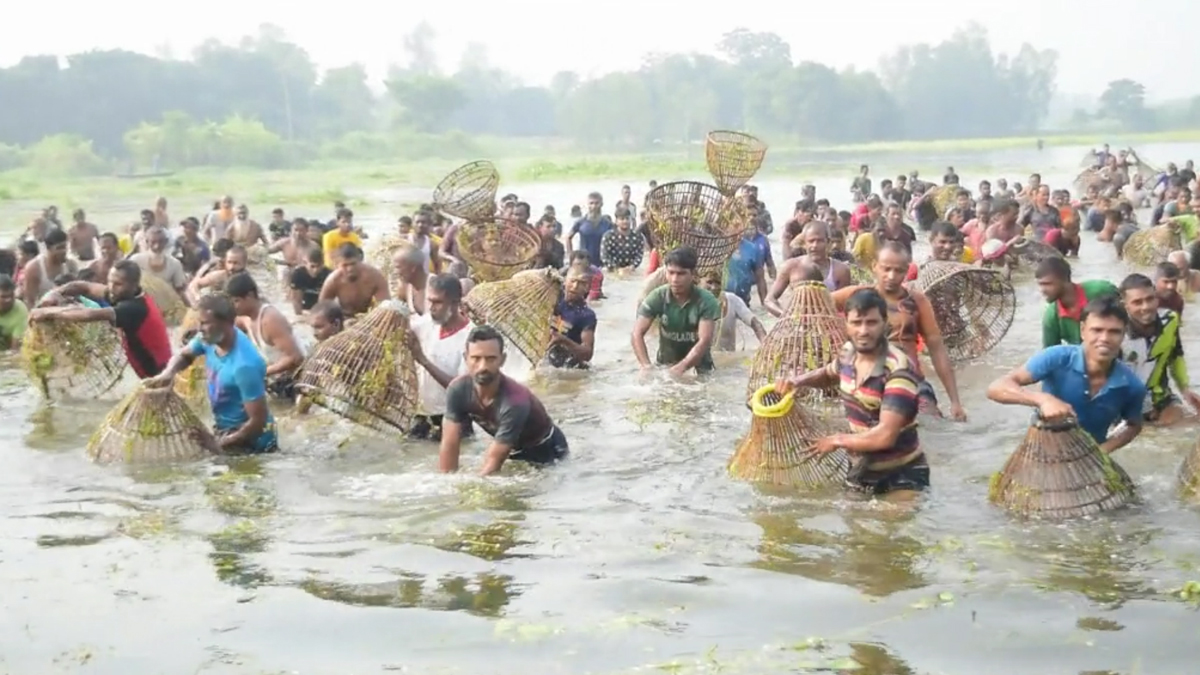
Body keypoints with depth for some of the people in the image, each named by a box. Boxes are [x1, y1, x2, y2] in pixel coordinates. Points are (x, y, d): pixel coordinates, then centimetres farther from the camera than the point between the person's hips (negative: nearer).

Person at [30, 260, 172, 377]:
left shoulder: (135, 308, -28)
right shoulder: (130, 298, 0)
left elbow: (90, 315, -37)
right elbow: (86, 287, 3)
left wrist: (48, 312, -30)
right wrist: (54, 294, -13)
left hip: (160, 379, -9)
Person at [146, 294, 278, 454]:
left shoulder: (245, 365, -33)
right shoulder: (210, 338, -10)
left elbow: (258, 421, -29)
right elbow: (184, 356, 12)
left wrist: (221, 444, -19)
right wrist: (169, 372, -11)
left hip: (250, 442, -8)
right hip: (224, 429, 8)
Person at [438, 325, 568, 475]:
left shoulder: (515, 401, -39)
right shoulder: (458, 389, -24)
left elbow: (494, 461, -37)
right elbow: (450, 445, -22)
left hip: (546, 450, -4)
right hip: (514, 451, 5)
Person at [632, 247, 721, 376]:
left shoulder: (706, 301, -17)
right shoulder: (657, 297, -12)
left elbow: (704, 341, -24)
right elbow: (638, 333, -14)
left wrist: (681, 368, -37)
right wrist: (646, 365, -30)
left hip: (698, 367, -2)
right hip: (665, 365, 2)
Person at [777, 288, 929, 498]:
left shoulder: (898, 370, -26)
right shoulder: (848, 353, -4)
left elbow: (885, 436, -32)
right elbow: (828, 374, 22)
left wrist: (837, 440, -17)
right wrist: (798, 380, 1)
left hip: (902, 476, -7)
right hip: (860, 470, 7)